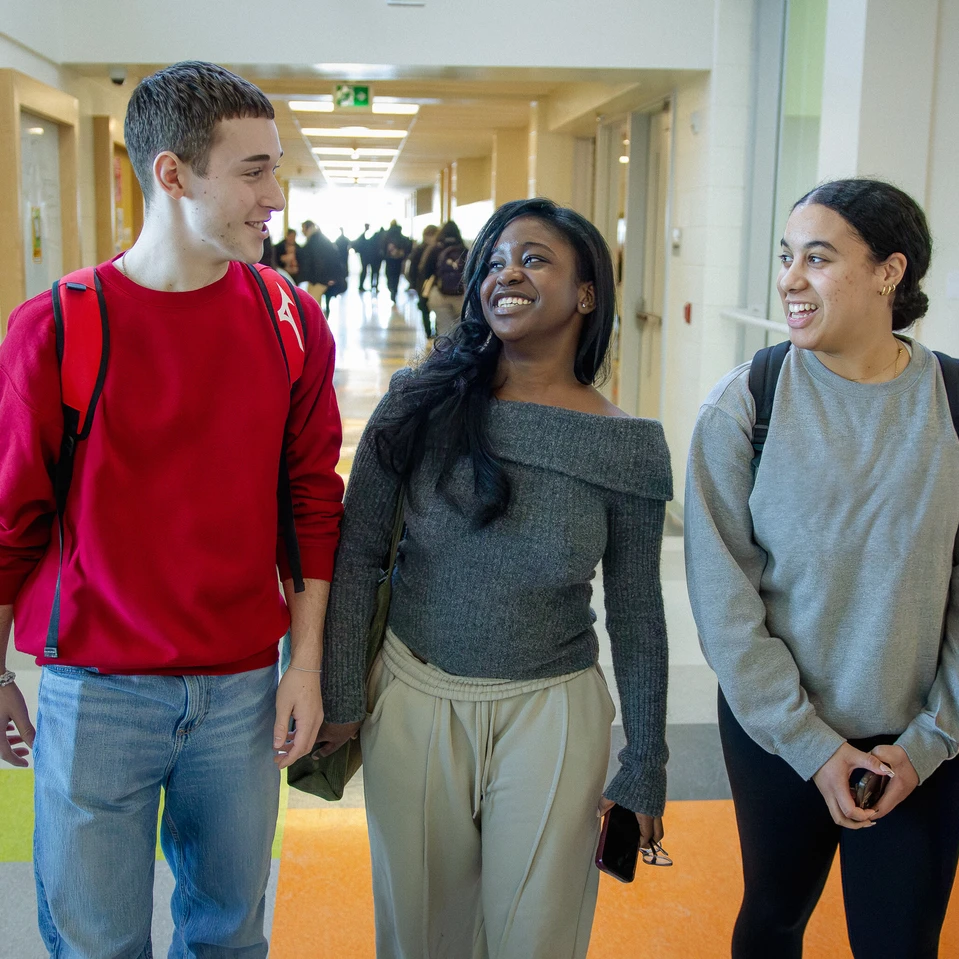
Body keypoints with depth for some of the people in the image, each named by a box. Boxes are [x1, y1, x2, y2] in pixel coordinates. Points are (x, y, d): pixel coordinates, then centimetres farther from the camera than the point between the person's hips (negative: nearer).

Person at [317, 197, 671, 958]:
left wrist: (645, 772, 4)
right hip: (413, 702, 1)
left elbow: (636, 616, 0)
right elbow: (356, 555, -2)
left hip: (550, 716, -1)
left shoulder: (629, 446, -7)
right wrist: (340, 699, -3)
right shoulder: (422, 403, -6)